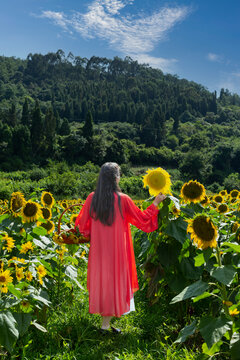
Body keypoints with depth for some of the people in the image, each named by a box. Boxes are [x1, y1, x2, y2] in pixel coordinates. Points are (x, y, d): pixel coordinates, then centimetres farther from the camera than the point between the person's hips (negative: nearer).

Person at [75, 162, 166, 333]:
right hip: (117, 250, -4)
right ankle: (106, 323, 17)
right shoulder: (123, 199, -17)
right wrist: (156, 203, 5)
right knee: (115, 280, 10)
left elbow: (83, 224, 2)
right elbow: (142, 219, -7)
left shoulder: (92, 198, -7)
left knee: (101, 279, 19)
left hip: (98, 249, 4)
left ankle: (104, 316, 34)